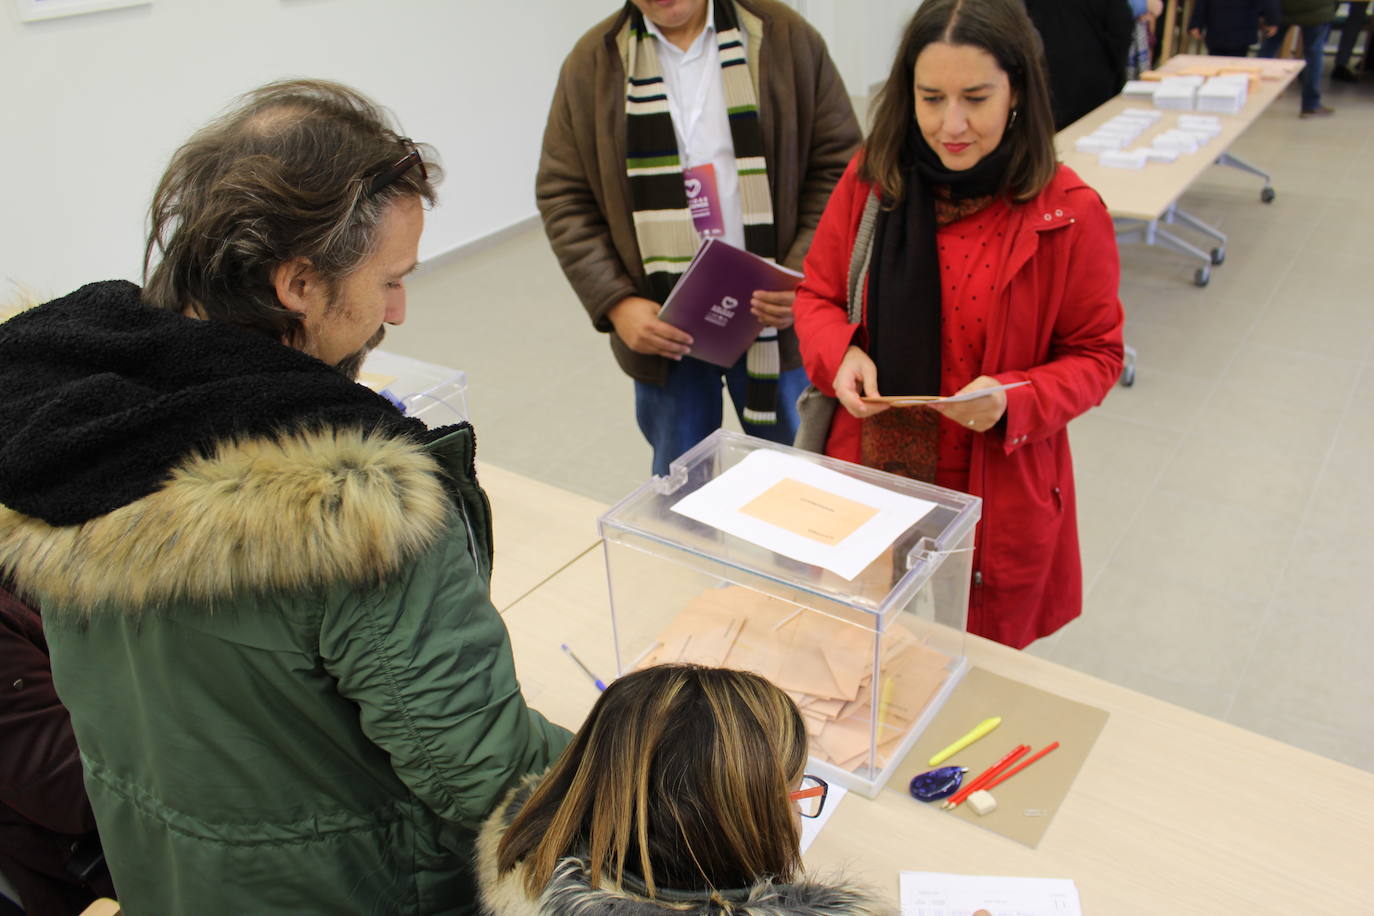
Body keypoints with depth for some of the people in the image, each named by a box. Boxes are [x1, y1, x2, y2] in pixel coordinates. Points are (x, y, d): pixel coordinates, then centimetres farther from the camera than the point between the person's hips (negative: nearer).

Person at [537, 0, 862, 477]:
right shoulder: (592, 62, 2)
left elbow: (838, 166, 0)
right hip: (661, 327, 1)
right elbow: (562, 197, 1)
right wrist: (616, 303, -10)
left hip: (774, 315, 0)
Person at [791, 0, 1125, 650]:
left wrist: (1013, 402, -22)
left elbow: (1095, 355, -3)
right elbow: (817, 293, 7)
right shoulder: (871, 179, -4)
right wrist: (841, 354, -15)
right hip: (865, 482, 3)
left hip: (995, 503, -2)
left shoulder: (1068, 214, -11)